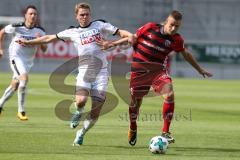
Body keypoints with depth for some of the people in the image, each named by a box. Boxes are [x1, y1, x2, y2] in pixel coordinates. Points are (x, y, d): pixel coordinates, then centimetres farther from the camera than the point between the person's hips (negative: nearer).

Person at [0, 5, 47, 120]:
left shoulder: (40, 31, -6)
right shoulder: (16, 27, -14)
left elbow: (44, 49, -4)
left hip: (28, 61, 5)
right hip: (16, 57, -5)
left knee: (15, 86, 15)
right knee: (24, 78, -28)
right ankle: (21, 111, -23)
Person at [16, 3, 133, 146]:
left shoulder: (100, 25, 9)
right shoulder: (73, 32, 12)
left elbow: (119, 32, 2)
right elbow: (50, 38, 18)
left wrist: (130, 35, -20)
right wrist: (28, 42, 19)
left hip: (101, 72, 0)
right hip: (84, 71, 0)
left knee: (95, 111, -5)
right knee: (81, 101, -26)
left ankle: (81, 134, 20)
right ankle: (79, 113, 10)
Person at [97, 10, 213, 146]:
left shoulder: (176, 39, -3)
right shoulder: (150, 28, -8)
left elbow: (186, 54, 15)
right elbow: (134, 38, 7)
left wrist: (200, 70, 22)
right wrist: (112, 43, 9)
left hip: (158, 70, 1)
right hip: (139, 70, -1)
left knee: (170, 95, -23)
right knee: (135, 101, 6)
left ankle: (166, 132, -14)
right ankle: (133, 129, 37)